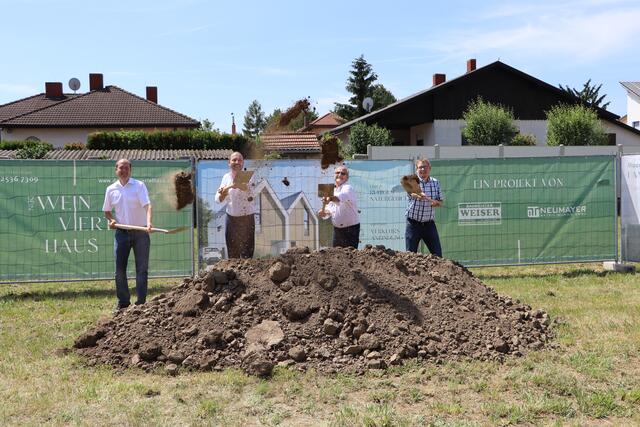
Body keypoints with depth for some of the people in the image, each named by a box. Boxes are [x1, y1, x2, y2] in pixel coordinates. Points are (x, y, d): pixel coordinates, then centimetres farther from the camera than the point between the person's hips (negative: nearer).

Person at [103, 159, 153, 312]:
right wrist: (111, 220, -5)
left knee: (142, 269, 1)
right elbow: (107, 210, 18)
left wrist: (148, 222, -35)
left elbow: (147, 205, -18)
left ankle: (141, 302, 9)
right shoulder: (111, 189, 6)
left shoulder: (139, 186, -5)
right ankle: (123, 302, 14)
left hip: (140, 232, -3)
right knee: (120, 269, 3)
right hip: (121, 232, 3)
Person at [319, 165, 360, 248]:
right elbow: (329, 209, 16)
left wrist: (330, 199, -57)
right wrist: (324, 212, -7)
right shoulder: (332, 190, 11)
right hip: (337, 229, 7)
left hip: (350, 229, -7)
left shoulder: (348, 188, -12)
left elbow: (342, 197, -37)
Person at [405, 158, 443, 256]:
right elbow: (412, 193, -28)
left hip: (429, 224, 3)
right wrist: (419, 196, -52)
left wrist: (435, 202, -10)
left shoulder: (435, 183, 8)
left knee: (437, 254, 2)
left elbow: (440, 202, 15)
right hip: (414, 224, -3)